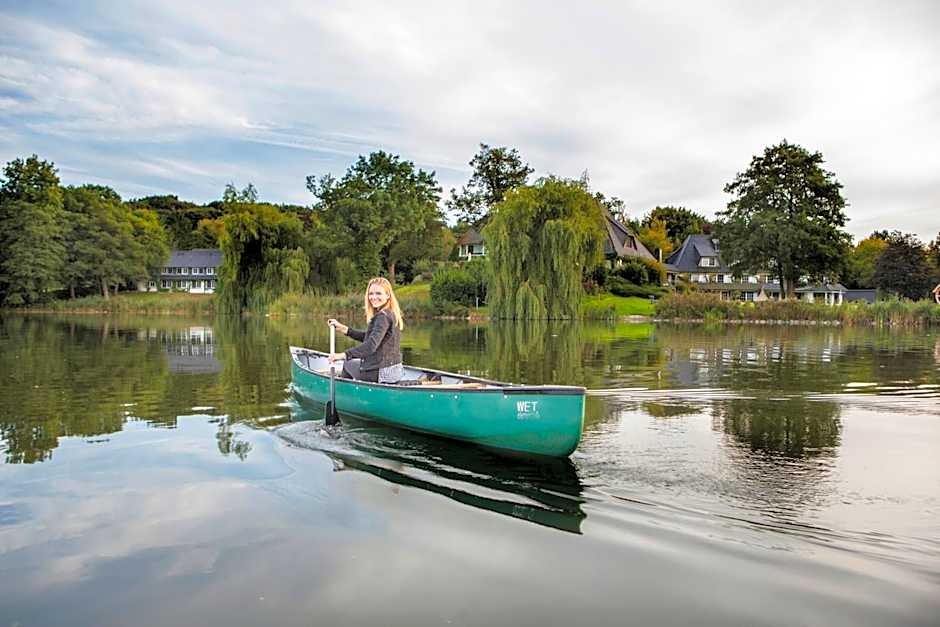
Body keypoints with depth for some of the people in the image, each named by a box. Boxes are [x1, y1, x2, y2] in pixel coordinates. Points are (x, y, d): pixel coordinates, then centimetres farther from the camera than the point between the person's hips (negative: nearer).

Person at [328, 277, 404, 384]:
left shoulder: (383, 316, -20)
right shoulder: (390, 314, 9)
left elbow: (371, 345, -32)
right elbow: (369, 337, 17)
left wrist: (344, 355, -36)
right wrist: (344, 329, 14)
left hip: (380, 374, -8)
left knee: (347, 363, 18)